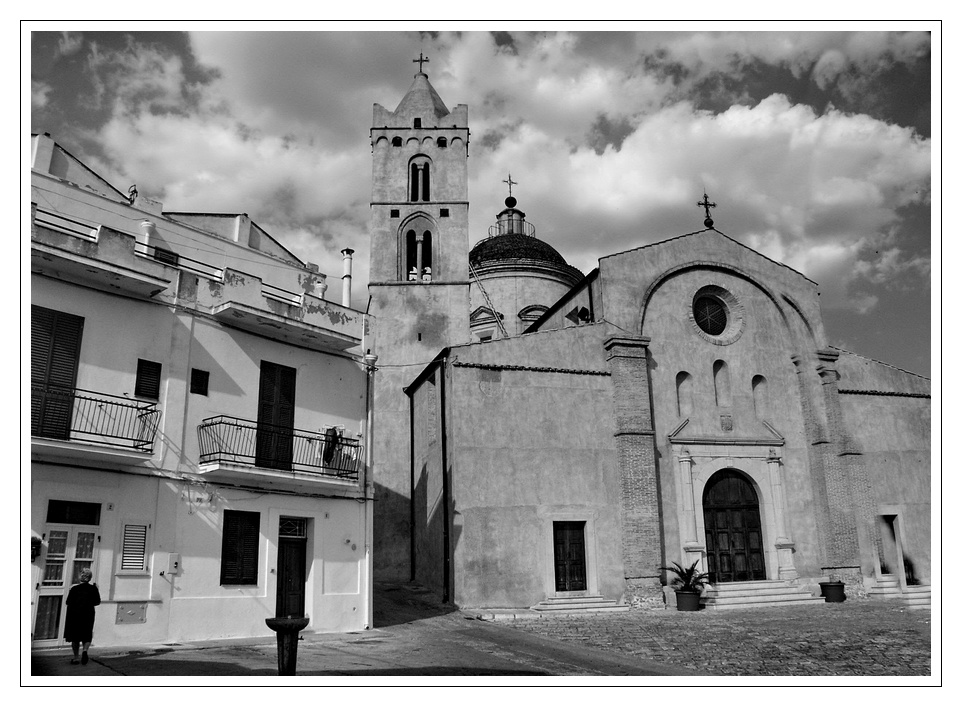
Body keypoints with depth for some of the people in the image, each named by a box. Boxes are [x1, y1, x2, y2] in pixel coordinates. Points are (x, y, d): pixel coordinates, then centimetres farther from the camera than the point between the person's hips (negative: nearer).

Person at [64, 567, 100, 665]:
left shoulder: (74, 588, -8)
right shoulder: (93, 589, -4)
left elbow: (68, 602, -6)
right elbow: (97, 602, 1)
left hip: (74, 615, 0)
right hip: (88, 615, 0)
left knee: (75, 638, 13)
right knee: (87, 637, 11)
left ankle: (75, 658, 13)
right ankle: (85, 650, -17)